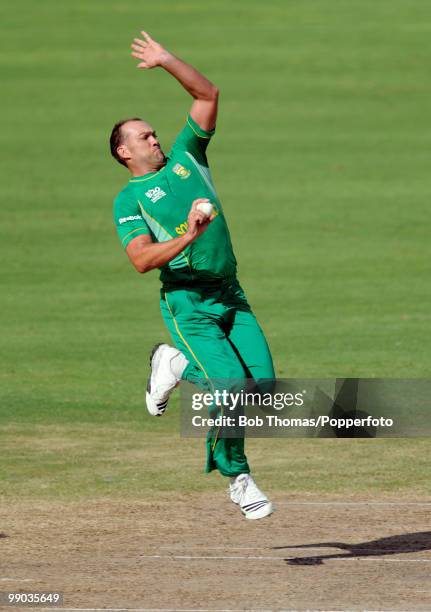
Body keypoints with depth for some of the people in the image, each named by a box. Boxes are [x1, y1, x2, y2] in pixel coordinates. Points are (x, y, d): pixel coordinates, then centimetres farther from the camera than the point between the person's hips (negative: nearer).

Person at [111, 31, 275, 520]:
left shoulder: (184, 157, 17)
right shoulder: (129, 200, 1)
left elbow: (207, 94, 15)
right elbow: (141, 259, -13)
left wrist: (166, 62, 7)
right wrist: (189, 237, -25)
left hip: (230, 294, 6)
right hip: (187, 302, -6)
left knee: (262, 381, -6)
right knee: (232, 386, -18)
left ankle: (178, 366, 18)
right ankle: (238, 479, 1)